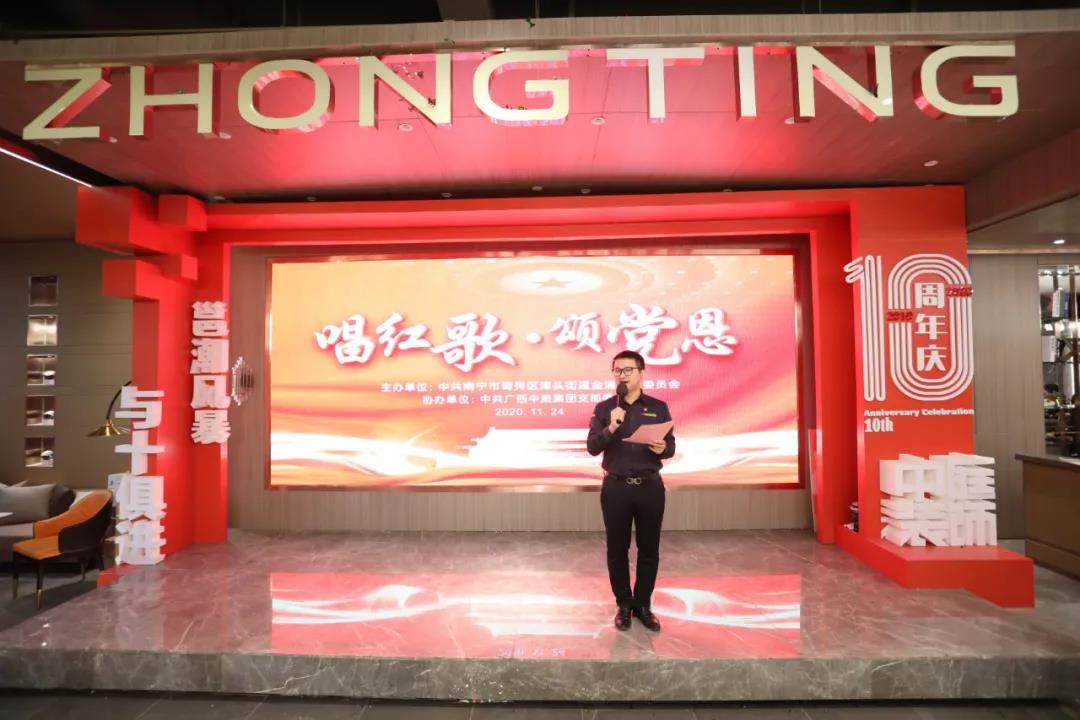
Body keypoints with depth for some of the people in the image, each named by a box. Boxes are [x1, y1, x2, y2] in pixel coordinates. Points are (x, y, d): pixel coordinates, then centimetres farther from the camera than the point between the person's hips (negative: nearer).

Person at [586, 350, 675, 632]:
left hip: (650, 486, 1)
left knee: (649, 549, 10)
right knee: (617, 550, 9)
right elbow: (592, 447, -7)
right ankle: (624, 605, 26)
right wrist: (611, 428, -22)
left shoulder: (659, 408, 3)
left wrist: (662, 449, -18)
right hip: (616, 487, -1)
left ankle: (643, 604, 27)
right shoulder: (604, 408, 0)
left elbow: (671, 447, 5)